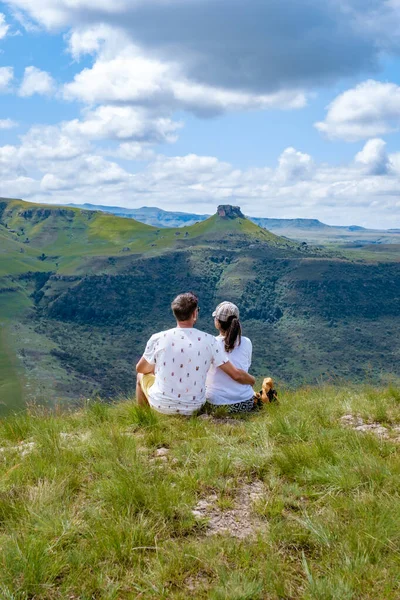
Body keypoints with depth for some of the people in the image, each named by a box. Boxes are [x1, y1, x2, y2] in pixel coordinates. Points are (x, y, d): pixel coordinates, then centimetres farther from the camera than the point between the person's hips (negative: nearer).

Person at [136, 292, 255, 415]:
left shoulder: (157, 339, -12)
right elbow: (236, 375, -10)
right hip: (193, 408, 2)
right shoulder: (208, 341, -13)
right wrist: (252, 381, 11)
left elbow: (140, 368, 5)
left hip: (161, 406, -1)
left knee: (142, 375, 29)